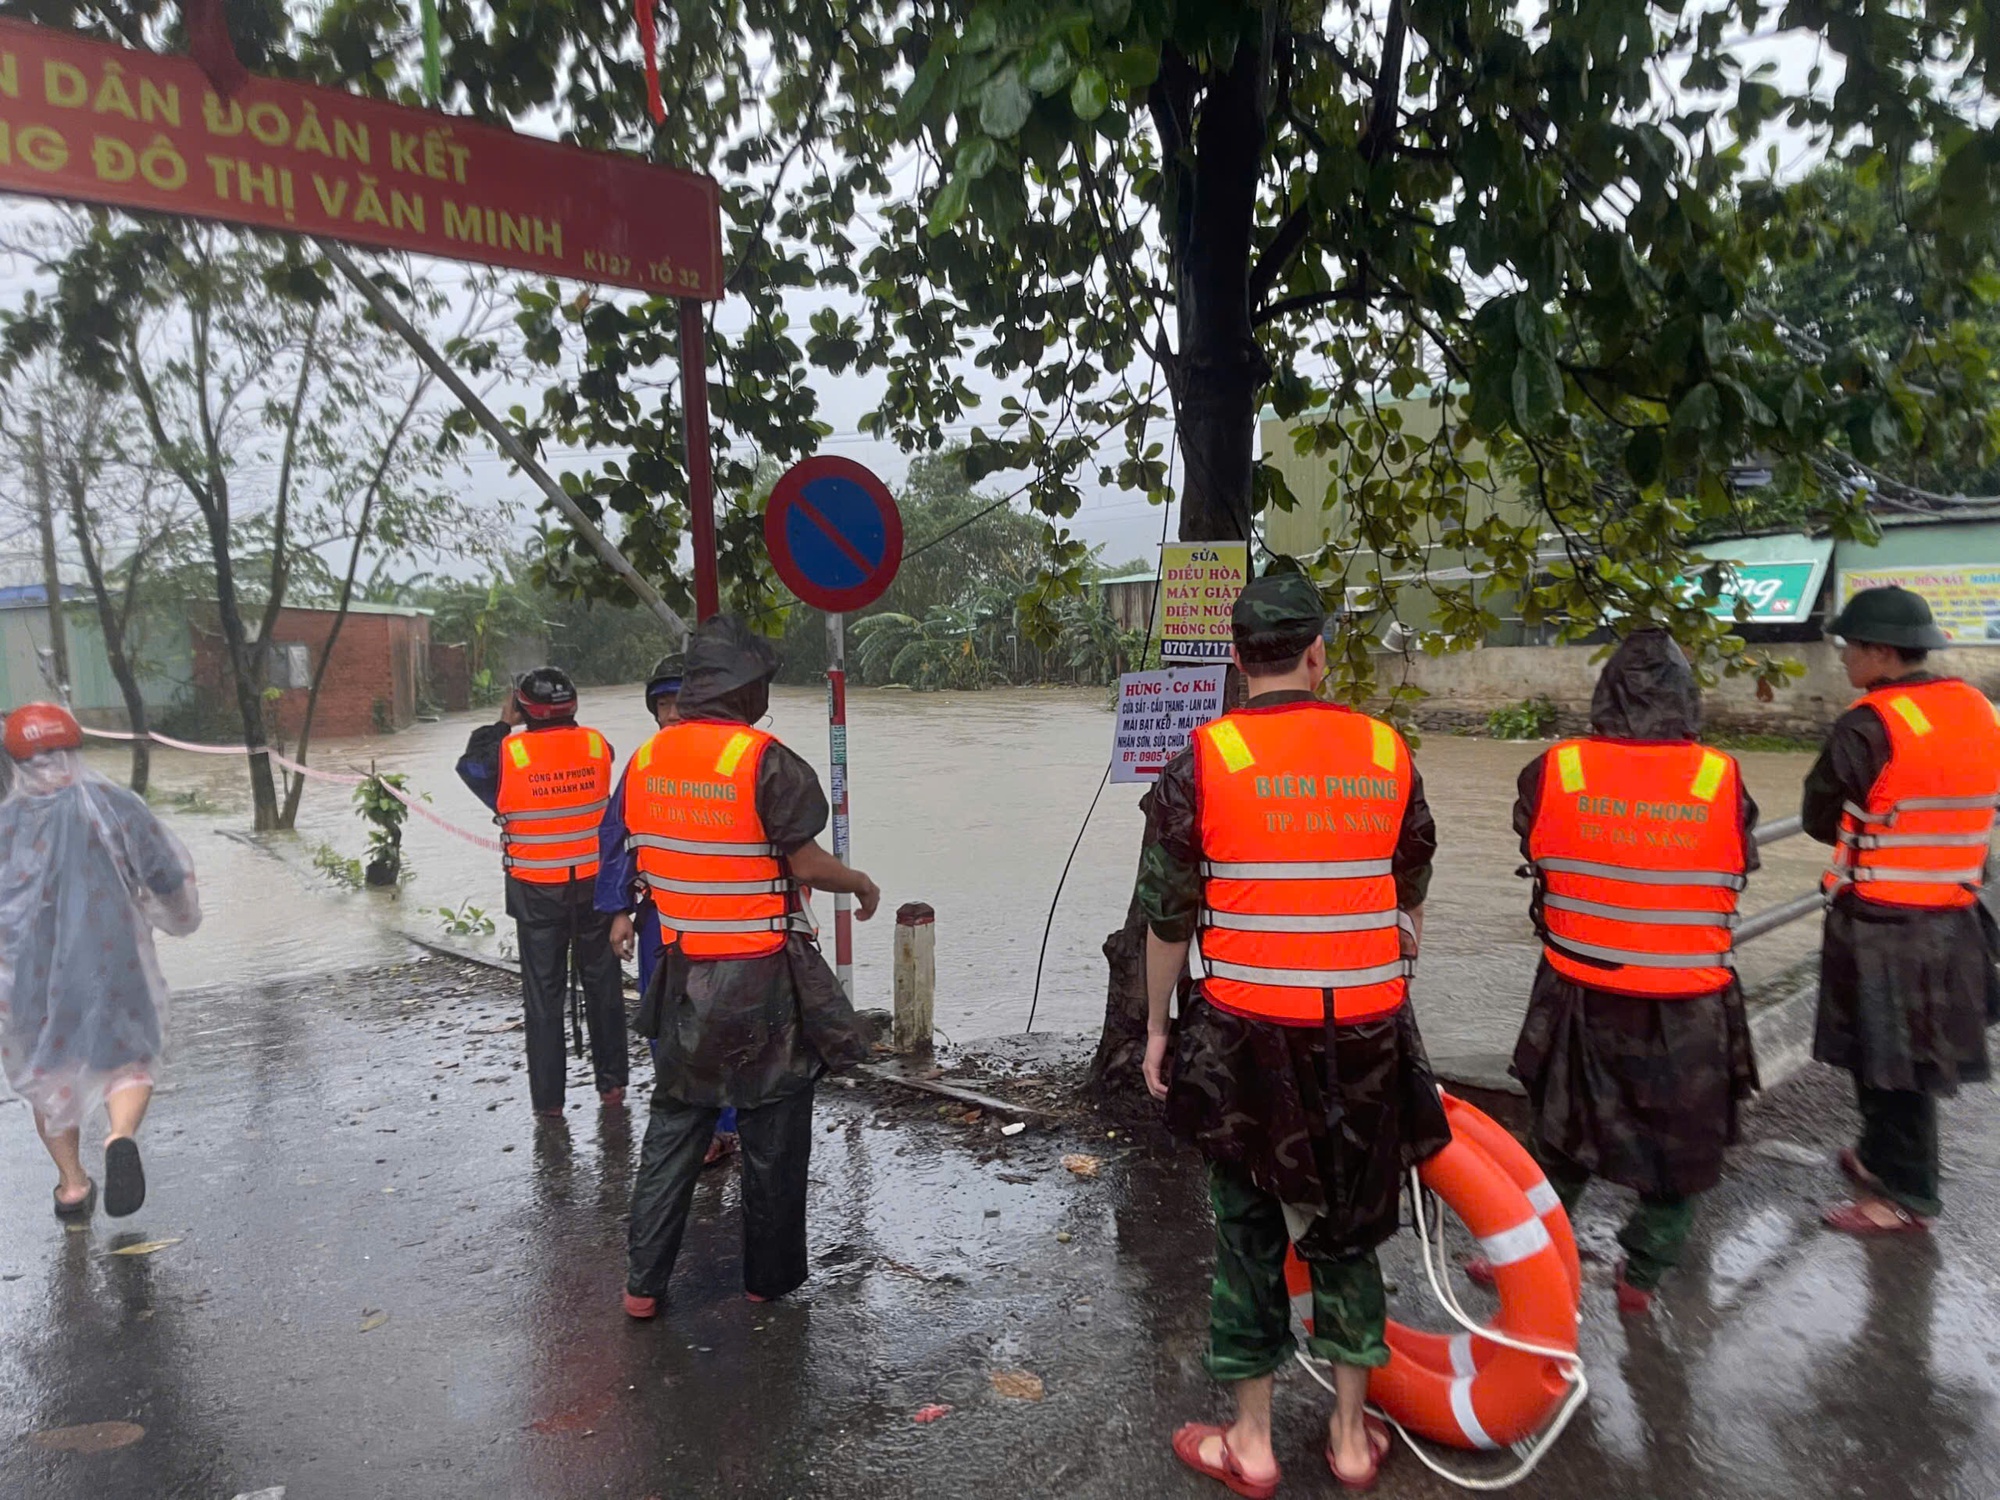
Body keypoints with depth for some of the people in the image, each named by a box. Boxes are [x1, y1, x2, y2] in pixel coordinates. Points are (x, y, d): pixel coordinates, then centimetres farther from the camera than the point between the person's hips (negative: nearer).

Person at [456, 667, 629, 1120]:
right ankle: (612, 1083, 24)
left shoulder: (509, 752, -13)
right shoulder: (596, 745, -6)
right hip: (595, 887, 2)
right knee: (603, 985, 15)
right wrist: (564, 722, 14)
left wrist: (503, 724, 12)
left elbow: (470, 765, 7)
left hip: (537, 894, -2)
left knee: (543, 994, 10)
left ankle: (548, 1098, 15)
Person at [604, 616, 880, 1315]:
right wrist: (862, 885, 3)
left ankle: (642, 1283, 21)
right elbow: (805, 863, -15)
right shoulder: (764, 760, -17)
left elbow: (640, 862, 7)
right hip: (764, 975, -5)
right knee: (773, 1132, 12)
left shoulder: (646, 759, 1)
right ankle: (768, 1277, 25)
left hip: (685, 972, 5)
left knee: (673, 1125, 17)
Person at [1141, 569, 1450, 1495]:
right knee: (1348, 1227, 18)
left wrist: (1158, 1026, 5)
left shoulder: (1204, 761, -9)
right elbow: (1412, 891, 13)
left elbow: (1168, 915, -6)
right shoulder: (1386, 752, 0)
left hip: (1247, 1035, -3)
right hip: (1365, 1033, 3)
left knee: (1249, 1233, 12)